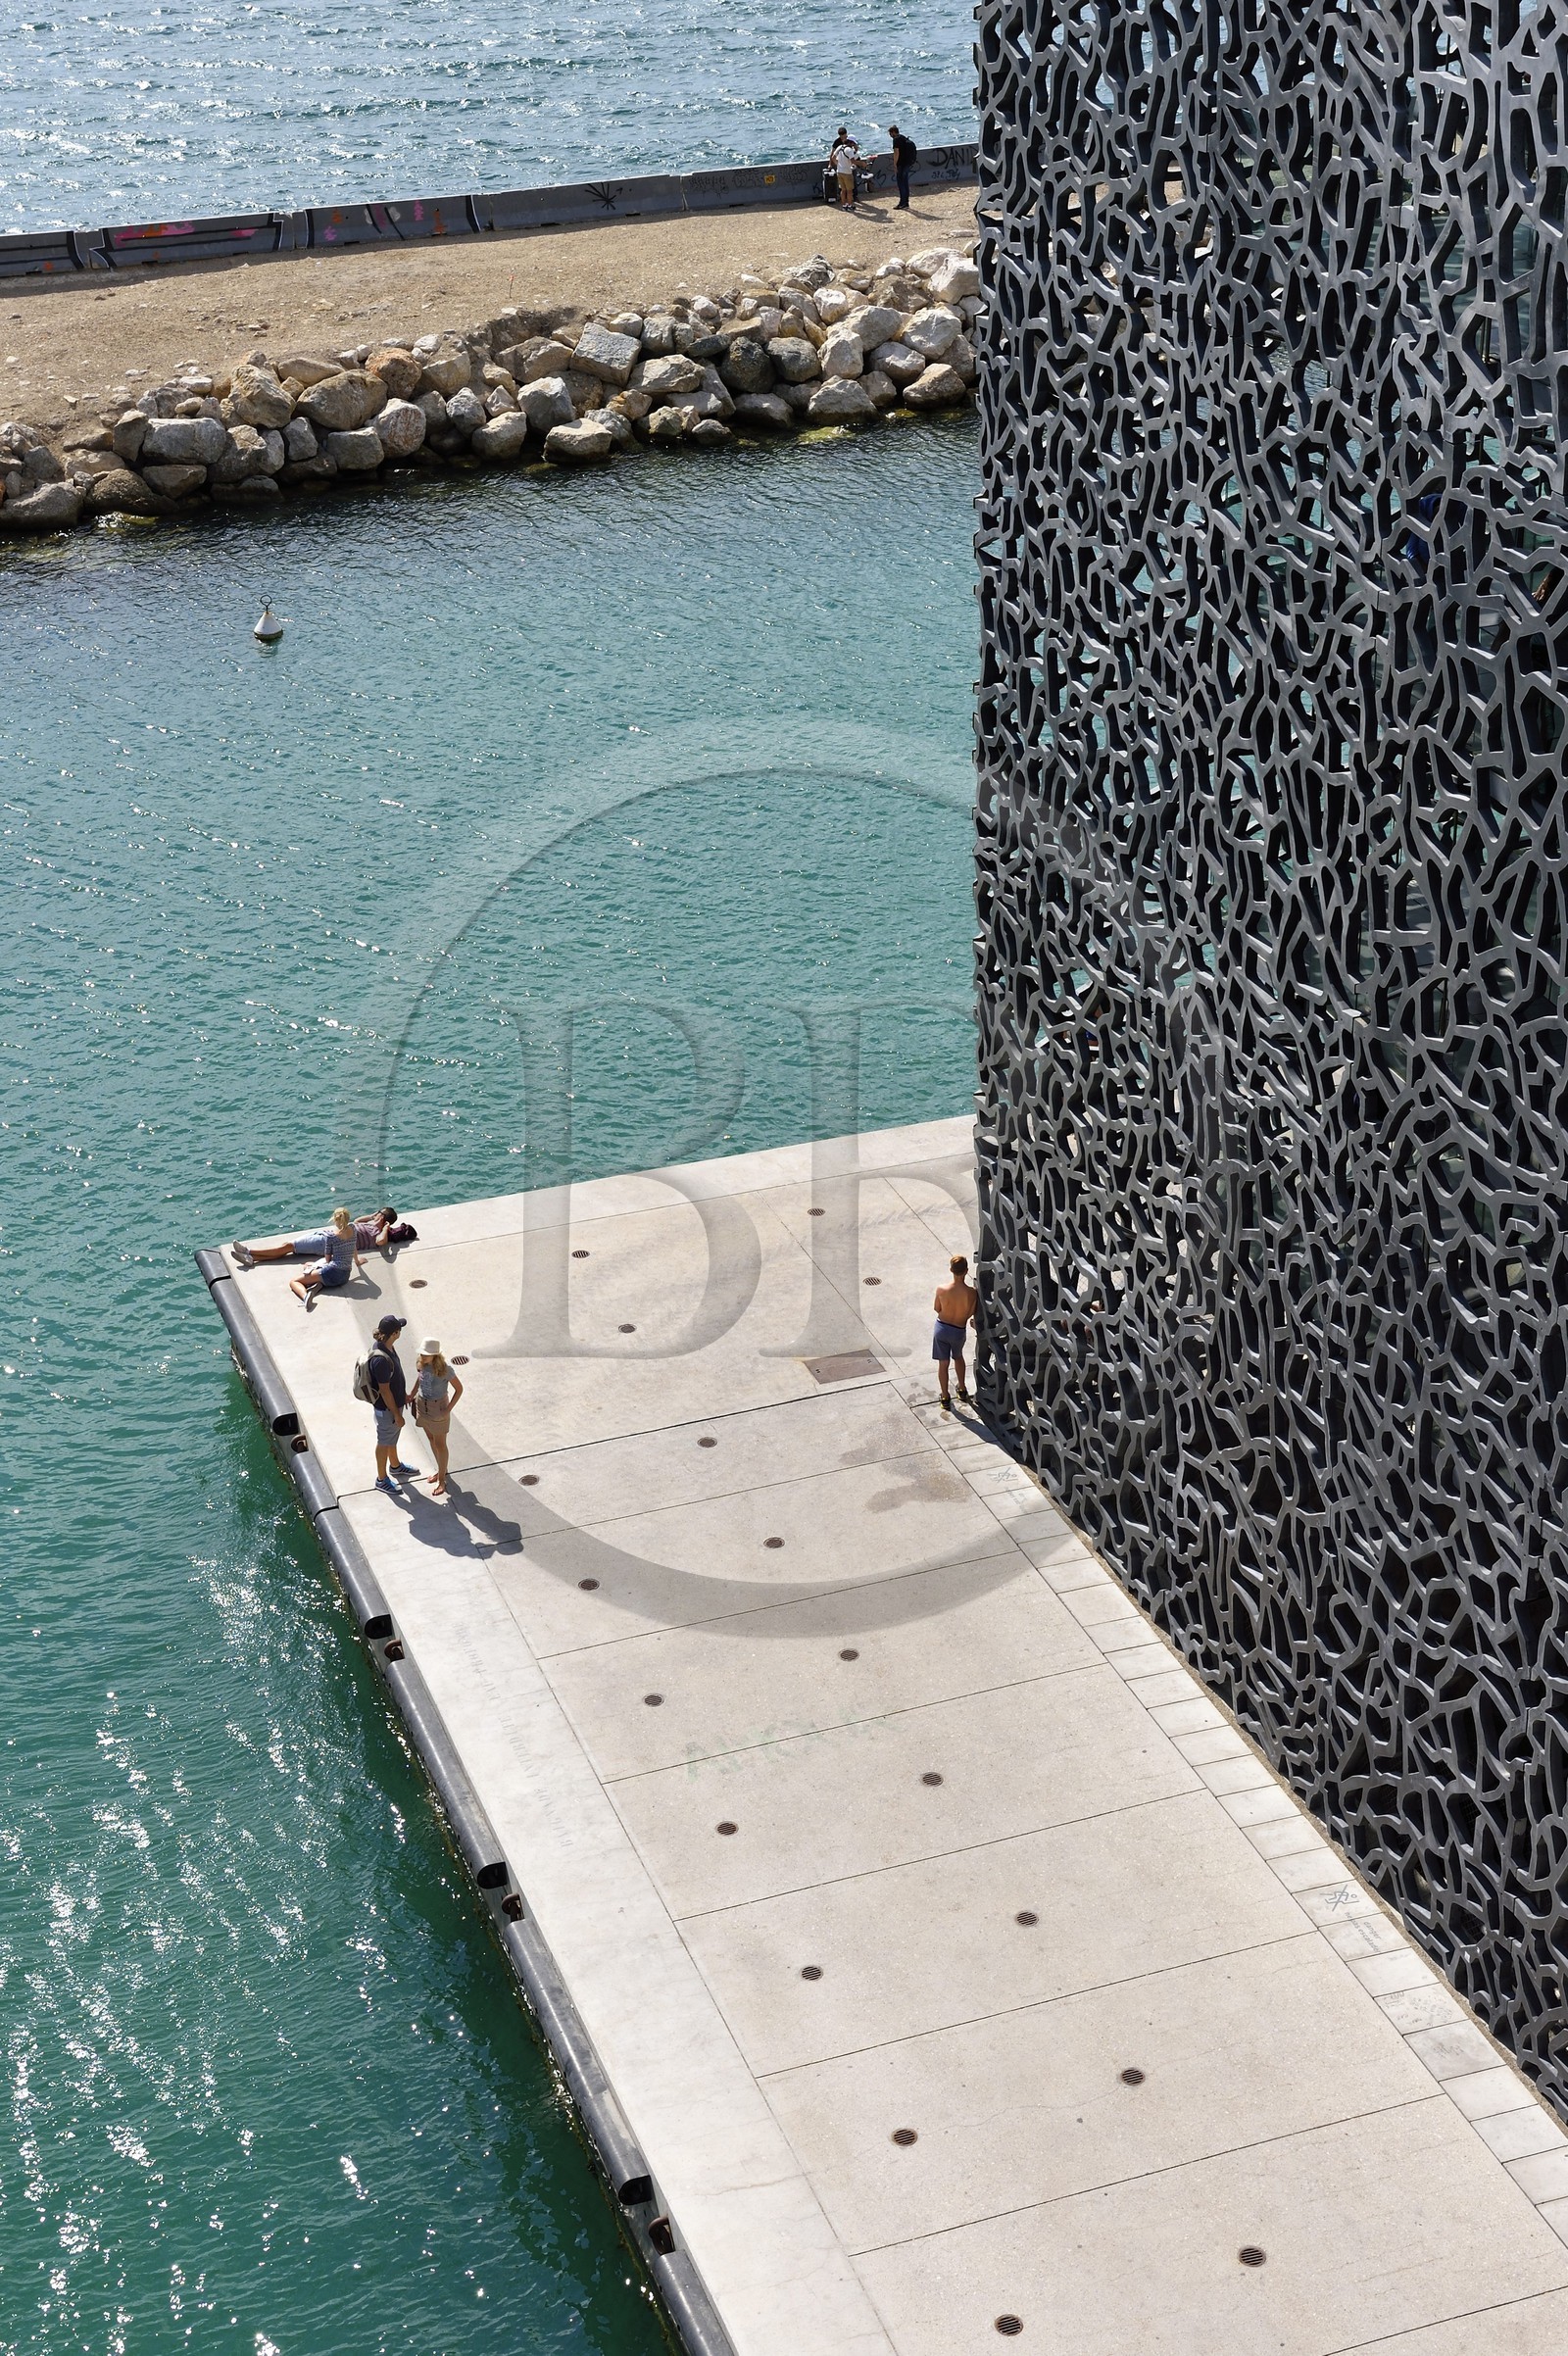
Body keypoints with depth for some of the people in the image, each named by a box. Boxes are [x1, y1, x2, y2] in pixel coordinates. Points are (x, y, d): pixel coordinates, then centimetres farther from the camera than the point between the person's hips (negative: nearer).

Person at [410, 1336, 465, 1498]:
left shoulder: (444, 1370, -27)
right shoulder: (421, 1364, -11)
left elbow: (459, 1389, -17)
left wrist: (448, 1410, -18)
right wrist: (412, 1394, 5)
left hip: (438, 1407, -6)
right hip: (422, 1405, 6)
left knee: (440, 1444, 7)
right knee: (431, 1439, 21)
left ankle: (441, 1480, 21)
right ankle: (441, 1469, 42)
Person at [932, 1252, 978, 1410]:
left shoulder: (941, 1289, -22)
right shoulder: (972, 1293, -24)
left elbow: (936, 1308, -5)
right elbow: (970, 1314, -9)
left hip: (942, 1328, 0)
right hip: (958, 1331, 0)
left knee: (943, 1363, 16)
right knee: (958, 1357, 29)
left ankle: (945, 1398, 26)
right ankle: (962, 1391, 42)